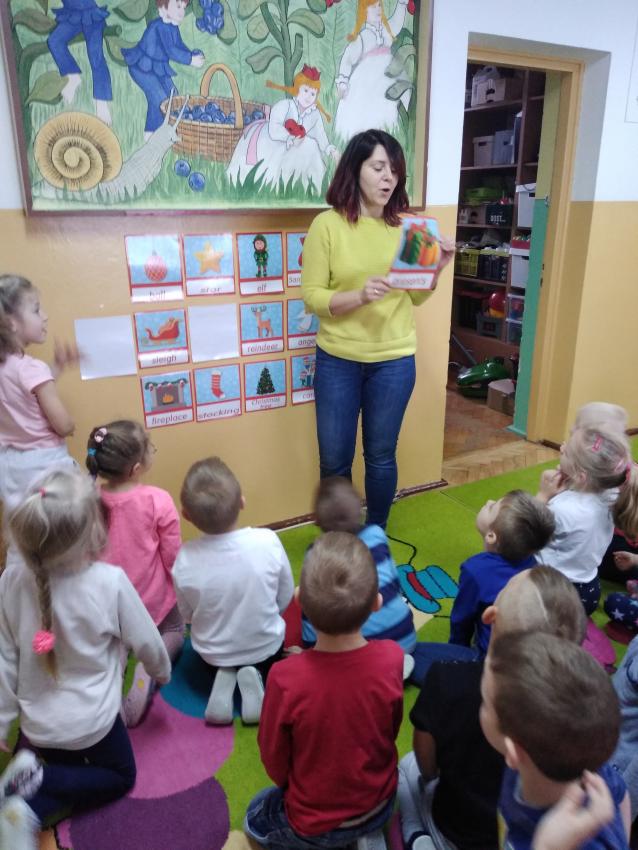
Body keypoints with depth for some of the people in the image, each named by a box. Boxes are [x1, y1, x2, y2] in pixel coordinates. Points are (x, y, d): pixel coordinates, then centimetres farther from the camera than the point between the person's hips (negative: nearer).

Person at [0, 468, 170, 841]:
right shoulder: (111, 580, -26)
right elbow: (146, 642, -12)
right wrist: (162, 671, 11)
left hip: (37, 723, 6)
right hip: (90, 719, -6)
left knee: (69, 772, 35)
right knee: (121, 776, 21)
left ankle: (34, 799, 6)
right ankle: (36, 784, -2)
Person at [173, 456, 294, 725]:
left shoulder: (185, 559, -26)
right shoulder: (268, 541, -27)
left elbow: (187, 615, -9)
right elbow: (286, 598, -10)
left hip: (213, 653, 1)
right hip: (266, 645, 0)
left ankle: (223, 679, 7)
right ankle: (257, 676, 6)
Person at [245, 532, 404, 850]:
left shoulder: (285, 678, -34)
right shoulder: (391, 659, -26)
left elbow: (275, 762, -15)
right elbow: (391, 732, -6)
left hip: (314, 824, -2)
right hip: (380, 807, 3)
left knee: (256, 818, 29)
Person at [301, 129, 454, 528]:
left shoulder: (406, 226, 2)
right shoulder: (327, 224, -5)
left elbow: (416, 297, 7)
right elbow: (311, 296, -8)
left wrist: (436, 269, -11)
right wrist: (359, 295, -24)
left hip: (394, 361, 1)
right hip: (337, 360, -1)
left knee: (381, 456, 13)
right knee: (334, 460, 10)